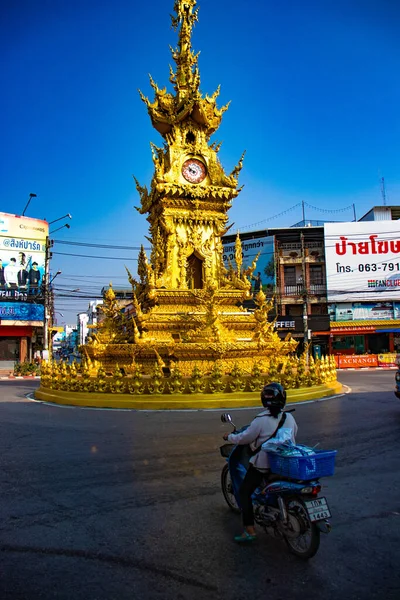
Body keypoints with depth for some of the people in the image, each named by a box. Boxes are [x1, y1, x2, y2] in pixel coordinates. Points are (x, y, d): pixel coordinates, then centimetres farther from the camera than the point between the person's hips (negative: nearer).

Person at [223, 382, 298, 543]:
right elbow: (293, 437, 13)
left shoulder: (261, 420, -19)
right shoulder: (289, 418, -4)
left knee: (244, 493, 6)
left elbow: (245, 438, -12)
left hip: (263, 464, -6)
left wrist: (229, 437, 6)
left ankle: (250, 530, 0)